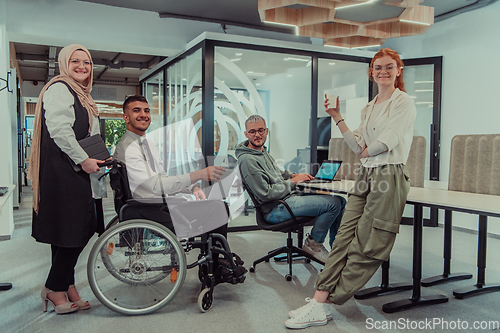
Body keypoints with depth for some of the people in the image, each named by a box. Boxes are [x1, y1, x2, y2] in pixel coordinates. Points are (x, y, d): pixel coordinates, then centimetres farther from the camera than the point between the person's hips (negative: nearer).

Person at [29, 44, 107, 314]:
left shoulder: (82, 95, 24)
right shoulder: (59, 88, -7)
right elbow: (59, 129, -19)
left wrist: (100, 158, 16)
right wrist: (83, 160, -19)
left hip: (79, 171, 10)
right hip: (62, 172, -10)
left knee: (68, 234, 11)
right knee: (73, 232, -7)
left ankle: (65, 287, 19)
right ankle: (55, 289, 8)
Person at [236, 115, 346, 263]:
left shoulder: (263, 151, 15)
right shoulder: (247, 160, -16)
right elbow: (266, 194, -20)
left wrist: (293, 175, 9)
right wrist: (293, 182, -10)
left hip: (288, 197, 10)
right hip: (275, 209, -10)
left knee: (340, 200, 6)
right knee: (333, 203, -19)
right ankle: (313, 243, 2)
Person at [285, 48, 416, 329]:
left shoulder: (404, 103, -1)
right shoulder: (368, 109, 21)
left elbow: (387, 141, -13)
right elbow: (358, 146, 13)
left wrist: (366, 151, 5)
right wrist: (338, 118, 10)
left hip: (390, 176, -7)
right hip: (365, 176, 7)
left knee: (366, 246, -4)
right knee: (344, 238, -2)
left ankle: (325, 305, 0)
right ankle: (320, 300, -3)